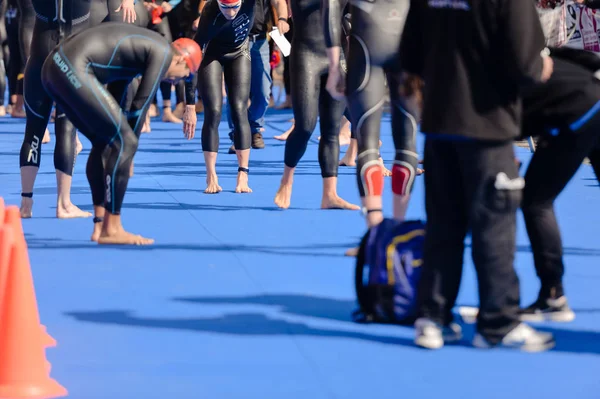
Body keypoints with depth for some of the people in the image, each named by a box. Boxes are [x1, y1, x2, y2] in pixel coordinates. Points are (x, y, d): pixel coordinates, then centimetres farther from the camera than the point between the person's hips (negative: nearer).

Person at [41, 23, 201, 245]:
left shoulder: (141, 45, 29)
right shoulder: (162, 53, 1)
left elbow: (116, 98, 31)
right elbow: (140, 106, -1)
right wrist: (128, 145, 10)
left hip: (53, 67, 10)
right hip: (74, 70, -10)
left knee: (104, 142, 19)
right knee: (124, 143, -5)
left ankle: (100, 226, 19)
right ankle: (111, 230, -1)